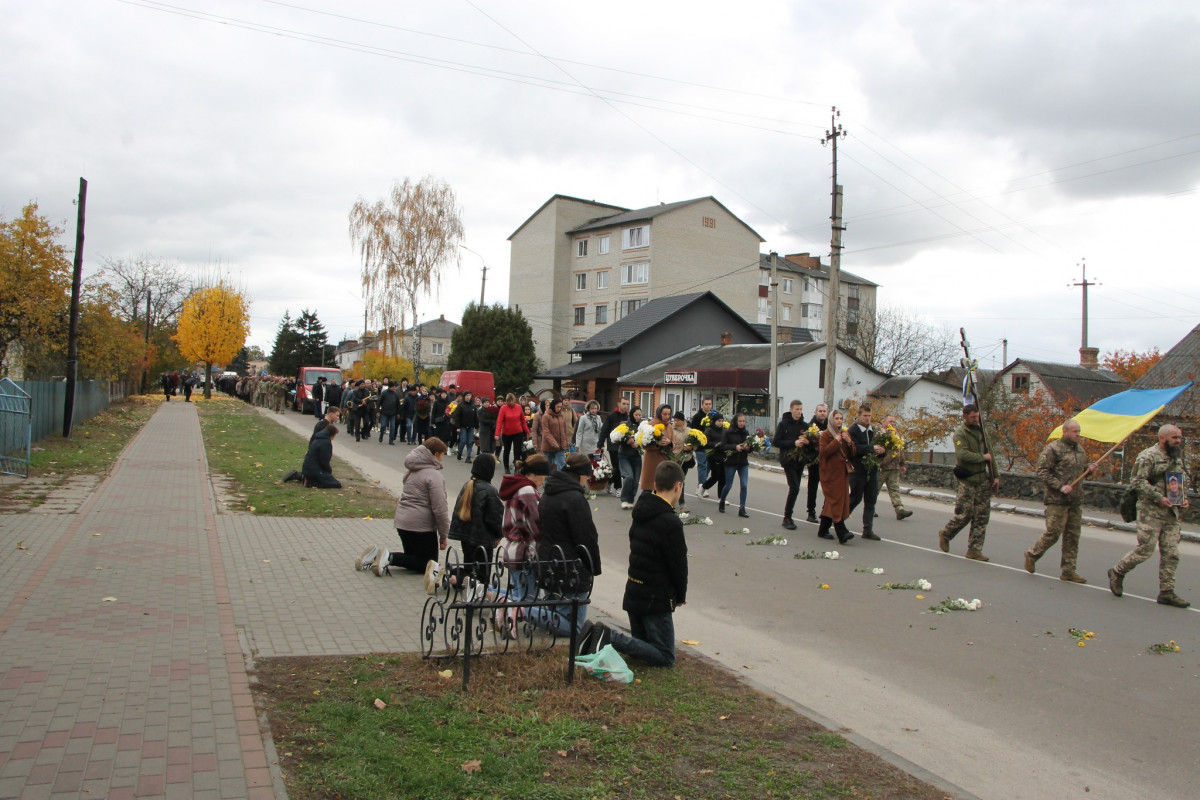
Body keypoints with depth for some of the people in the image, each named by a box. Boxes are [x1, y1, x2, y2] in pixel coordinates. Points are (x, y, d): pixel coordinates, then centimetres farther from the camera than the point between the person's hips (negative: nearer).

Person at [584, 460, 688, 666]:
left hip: (633, 593, 8)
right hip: (656, 599, -8)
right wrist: (681, 595, 6)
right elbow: (678, 564, -14)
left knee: (643, 646, 22)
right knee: (665, 658, 1)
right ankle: (610, 638, -15)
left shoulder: (641, 513, 6)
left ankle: (598, 635, -1)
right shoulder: (671, 523, -20)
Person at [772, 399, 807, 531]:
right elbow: (776, 441, -9)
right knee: (794, 488, -13)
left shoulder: (804, 426, 9)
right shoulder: (783, 424, -4)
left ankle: (788, 517, 18)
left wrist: (806, 441, -10)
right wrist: (794, 443, -18)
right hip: (788, 460, -5)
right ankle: (787, 518, -2)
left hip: (800, 461, 5)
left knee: (795, 488, 7)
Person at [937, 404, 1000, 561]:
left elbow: (990, 453, 18)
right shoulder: (960, 433, -7)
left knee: (982, 515, 3)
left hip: (982, 479, 6)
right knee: (964, 513, -4)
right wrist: (983, 457, -12)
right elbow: (962, 454, -22)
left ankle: (975, 549, 8)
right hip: (967, 479, -6)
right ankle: (945, 534, 22)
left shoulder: (981, 430, 14)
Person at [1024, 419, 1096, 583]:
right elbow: (1042, 471, -13)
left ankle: (1068, 570, 13)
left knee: (1072, 536, 7)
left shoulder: (1080, 449, 16)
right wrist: (1060, 486, -19)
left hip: (1076, 501, 7)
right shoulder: (1052, 448, -9)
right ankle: (1032, 554, 17)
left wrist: (1089, 469, 6)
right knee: (1053, 533, -5)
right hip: (1057, 500, -7)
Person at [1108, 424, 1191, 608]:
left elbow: (1183, 481, 26)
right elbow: (1138, 482, -16)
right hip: (1150, 512, -8)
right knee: (1145, 550, -6)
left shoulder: (1177, 458, 16)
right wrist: (1158, 497, -22)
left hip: (1171, 513, 8)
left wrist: (1184, 499, 8)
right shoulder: (1148, 456, -10)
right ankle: (1117, 573, 14)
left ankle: (1167, 592, 10)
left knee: (1171, 554, 4)